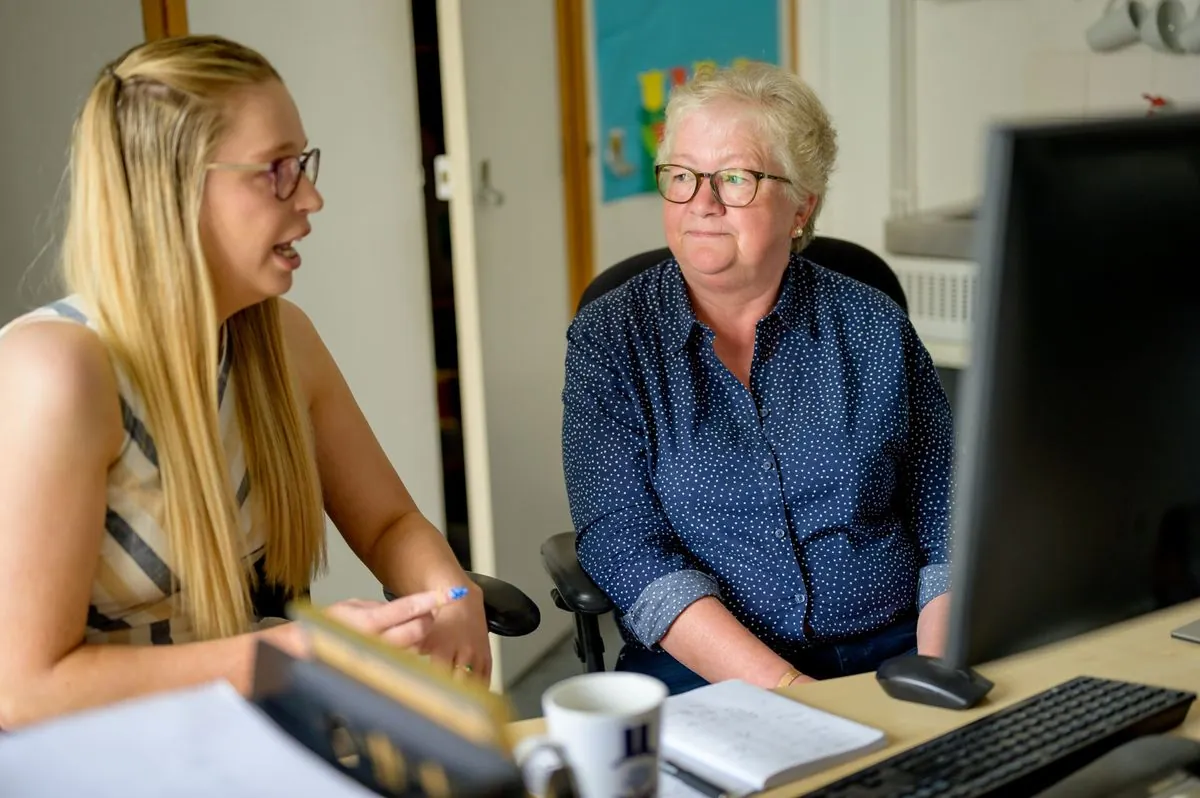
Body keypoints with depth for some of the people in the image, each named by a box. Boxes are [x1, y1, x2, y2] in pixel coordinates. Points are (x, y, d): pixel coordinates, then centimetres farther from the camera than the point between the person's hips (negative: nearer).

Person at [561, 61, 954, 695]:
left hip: (888, 653, 1)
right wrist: (786, 692, -18)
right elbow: (624, 548, -8)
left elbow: (946, 530, 6)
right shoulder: (607, 339, 1)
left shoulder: (874, 329, 6)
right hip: (701, 671, -1)